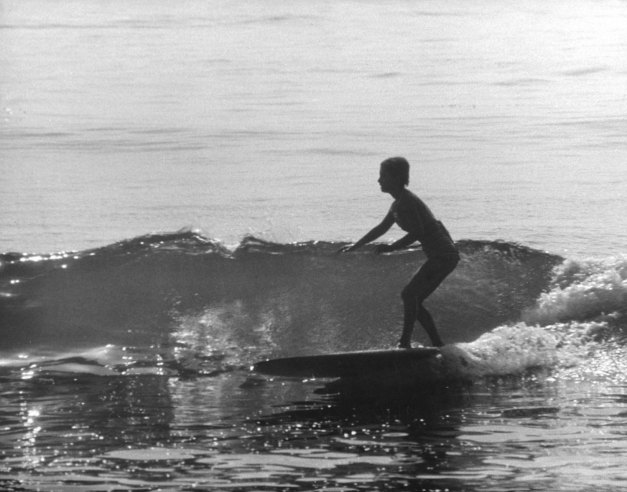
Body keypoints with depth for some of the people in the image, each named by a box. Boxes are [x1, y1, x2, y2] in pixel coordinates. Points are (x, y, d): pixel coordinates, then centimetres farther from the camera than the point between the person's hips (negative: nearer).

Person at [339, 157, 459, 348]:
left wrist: (392, 247, -20)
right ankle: (438, 345, 14)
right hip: (441, 255, 10)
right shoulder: (398, 204, 16)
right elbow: (382, 228, 28)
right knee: (414, 300, 12)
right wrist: (356, 246, 31)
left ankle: (405, 343, -18)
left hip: (443, 255, -10)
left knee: (409, 294, -15)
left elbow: (418, 232, -23)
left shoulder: (407, 202, -15)